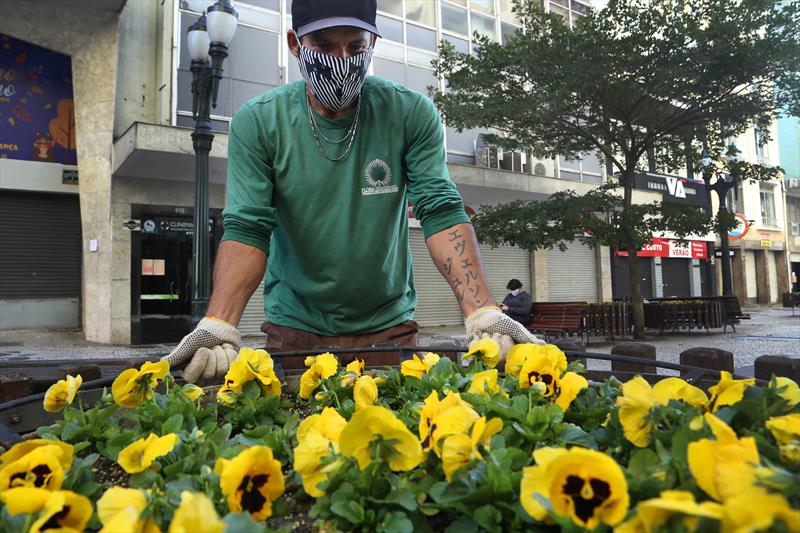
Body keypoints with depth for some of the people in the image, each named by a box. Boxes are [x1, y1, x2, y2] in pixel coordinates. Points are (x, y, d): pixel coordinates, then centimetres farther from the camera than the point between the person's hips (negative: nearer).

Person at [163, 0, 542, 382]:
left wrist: (483, 314, -29)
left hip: (389, 327, 1)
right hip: (294, 331, 0)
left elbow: (441, 214, -16)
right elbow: (246, 230, -15)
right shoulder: (257, 122, -9)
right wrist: (219, 325, -31)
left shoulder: (411, 114, -9)